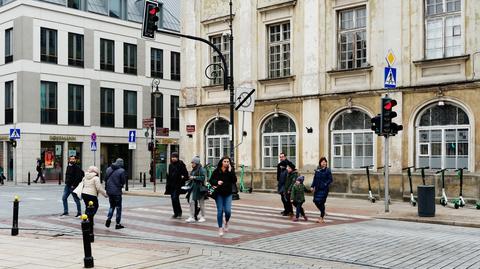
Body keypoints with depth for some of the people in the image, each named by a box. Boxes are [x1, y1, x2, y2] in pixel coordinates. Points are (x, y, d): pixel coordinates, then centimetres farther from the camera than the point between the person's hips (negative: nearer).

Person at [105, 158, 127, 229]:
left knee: (112, 206, 23)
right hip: (117, 191, -5)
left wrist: (108, 186, 14)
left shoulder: (108, 169, 4)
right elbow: (123, 182, -12)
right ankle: (118, 224, 9)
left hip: (109, 191, 5)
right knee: (118, 207, 6)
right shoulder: (121, 171, -15)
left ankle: (108, 218, 3)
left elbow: (105, 179, 9)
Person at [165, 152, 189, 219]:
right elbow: (169, 175, 17)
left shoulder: (180, 164, -6)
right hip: (171, 185, 6)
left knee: (175, 198, -13)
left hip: (178, 184, -6)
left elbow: (185, 173, -5)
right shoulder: (170, 165, 13)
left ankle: (179, 212, -1)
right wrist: (168, 185, 14)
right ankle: (176, 213, 16)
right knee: (173, 198, 7)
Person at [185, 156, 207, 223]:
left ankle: (202, 217, 17)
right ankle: (192, 217, 3)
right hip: (193, 188, 7)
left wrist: (194, 177, -20)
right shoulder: (193, 170, 14)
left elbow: (203, 177, -22)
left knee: (201, 203, 4)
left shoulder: (201, 169, -11)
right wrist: (190, 177, 7)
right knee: (191, 201, -1)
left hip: (200, 188, -7)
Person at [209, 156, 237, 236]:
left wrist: (230, 172, -17)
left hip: (228, 194, 1)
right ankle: (220, 228, 11)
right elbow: (211, 180, 1)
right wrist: (217, 182, -18)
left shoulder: (231, 171, 0)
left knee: (228, 211, -9)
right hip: (219, 194, 0)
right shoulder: (216, 171, -2)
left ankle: (226, 222, 24)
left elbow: (234, 181, -11)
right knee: (220, 211, 0)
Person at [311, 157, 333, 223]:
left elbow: (330, 179, -8)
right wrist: (312, 186, 6)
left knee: (321, 202, -5)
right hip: (317, 189, 5)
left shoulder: (327, 170, -5)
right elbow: (315, 179, 13)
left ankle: (321, 218, 9)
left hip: (324, 189, -5)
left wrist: (325, 184, -20)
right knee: (315, 201, 4)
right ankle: (323, 213, 29)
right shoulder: (317, 170, 8)